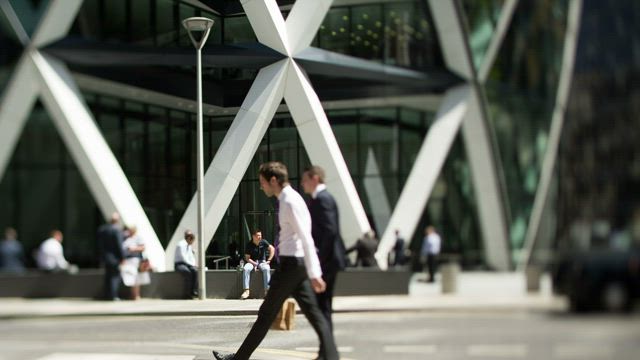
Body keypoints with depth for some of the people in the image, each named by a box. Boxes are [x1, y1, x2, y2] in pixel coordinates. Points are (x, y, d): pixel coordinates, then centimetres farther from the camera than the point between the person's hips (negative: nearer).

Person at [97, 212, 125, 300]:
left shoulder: (101, 229, 6)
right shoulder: (117, 230, -17)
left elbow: (99, 244, 13)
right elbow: (119, 245, -18)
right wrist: (122, 257, -12)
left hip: (104, 256, 7)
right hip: (114, 257, -7)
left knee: (108, 276, 15)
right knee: (115, 276, -1)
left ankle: (107, 295, 17)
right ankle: (113, 296, -6)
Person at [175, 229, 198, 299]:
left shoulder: (189, 246, 15)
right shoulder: (181, 245, -12)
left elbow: (191, 257, 18)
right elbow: (183, 258, -18)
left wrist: (194, 264, -1)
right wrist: (192, 265, -16)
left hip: (188, 264, 7)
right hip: (179, 264, -7)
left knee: (195, 270, -26)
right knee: (188, 272, -36)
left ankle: (194, 291, -32)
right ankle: (187, 293, -32)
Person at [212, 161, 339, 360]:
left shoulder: (291, 202, -17)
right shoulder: (288, 200, 14)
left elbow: (306, 239, -22)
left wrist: (314, 273, -26)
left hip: (291, 264, -10)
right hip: (294, 263, 10)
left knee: (267, 313, 1)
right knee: (312, 311, 4)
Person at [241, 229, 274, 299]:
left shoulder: (263, 242, -3)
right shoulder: (249, 245, -5)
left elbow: (272, 249, -2)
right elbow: (247, 257, -5)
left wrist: (269, 260, -10)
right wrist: (254, 264, -20)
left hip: (262, 261, 0)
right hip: (252, 262, 0)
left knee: (266, 269, -35)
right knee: (245, 268, -32)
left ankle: (267, 290, -34)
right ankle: (246, 291, -31)